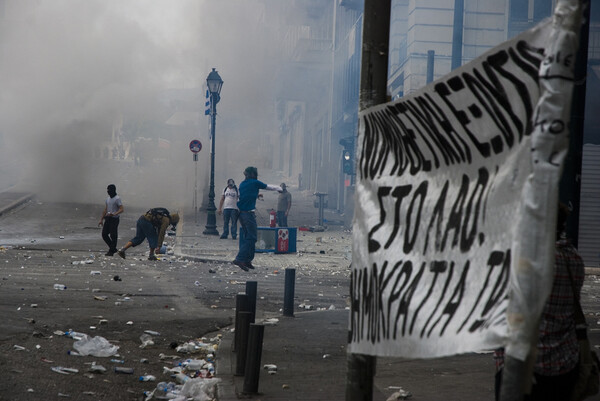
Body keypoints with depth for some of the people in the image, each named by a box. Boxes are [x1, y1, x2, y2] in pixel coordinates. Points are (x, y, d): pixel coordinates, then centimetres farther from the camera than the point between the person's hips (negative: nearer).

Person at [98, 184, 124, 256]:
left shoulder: (117, 199, -9)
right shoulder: (108, 199, 15)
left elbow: (121, 209, -15)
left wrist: (114, 214, -30)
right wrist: (101, 219, 18)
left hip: (114, 219, -8)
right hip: (107, 219, 8)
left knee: (113, 235, -4)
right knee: (104, 234, 5)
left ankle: (111, 251, 4)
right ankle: (113, 248, 18)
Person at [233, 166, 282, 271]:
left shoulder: (242, 184, 13)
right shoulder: (255, 183, -5)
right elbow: (269, 187, 9)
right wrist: (279, 188, 25)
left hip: (241, 212, 8)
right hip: (248, 213, -8)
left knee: (248, 236, 16)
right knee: (251, 237, -5)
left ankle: (247, 260, 16)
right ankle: (240, 259, -15)